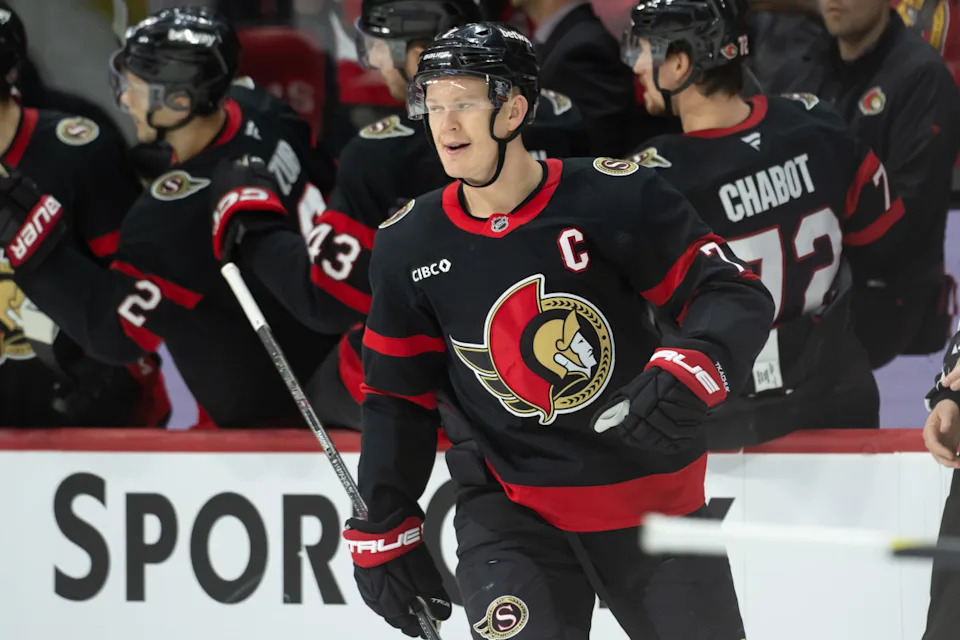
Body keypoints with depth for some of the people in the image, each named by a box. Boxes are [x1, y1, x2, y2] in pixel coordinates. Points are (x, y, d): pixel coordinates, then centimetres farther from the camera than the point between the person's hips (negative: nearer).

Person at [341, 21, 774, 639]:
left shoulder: (616, 198, -14)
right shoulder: (410, 245, -2)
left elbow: (736, 295, -12)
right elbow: (398, 396, 8)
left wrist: (686, 375, -30)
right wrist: (385, 530, 6)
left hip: (649, 494, -1)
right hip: (510, 509, 1)